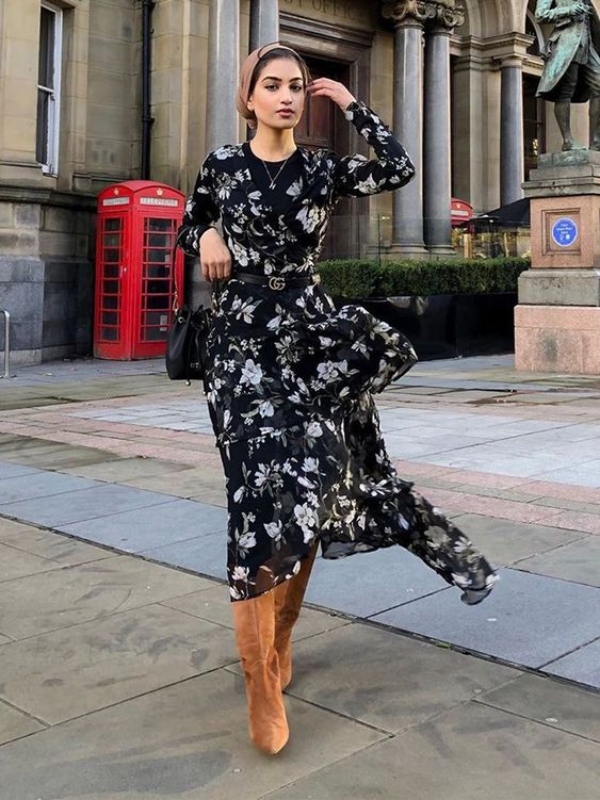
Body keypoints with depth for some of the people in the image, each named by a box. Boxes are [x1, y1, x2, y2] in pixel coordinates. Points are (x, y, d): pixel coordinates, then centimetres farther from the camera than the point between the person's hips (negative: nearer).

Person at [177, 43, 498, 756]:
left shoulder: (323, 170, 6)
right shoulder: (222, 164, 8)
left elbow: (399, 168, -10)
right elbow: (186, 231, 21)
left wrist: (351, 105, -1)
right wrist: (207, 237, -1)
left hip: (313, 337, 2)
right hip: (242, 339, -1)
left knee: (310, 489, 0)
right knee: (264, 492, -11)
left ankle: (280, 636, 23)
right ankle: (260, 681, -6)